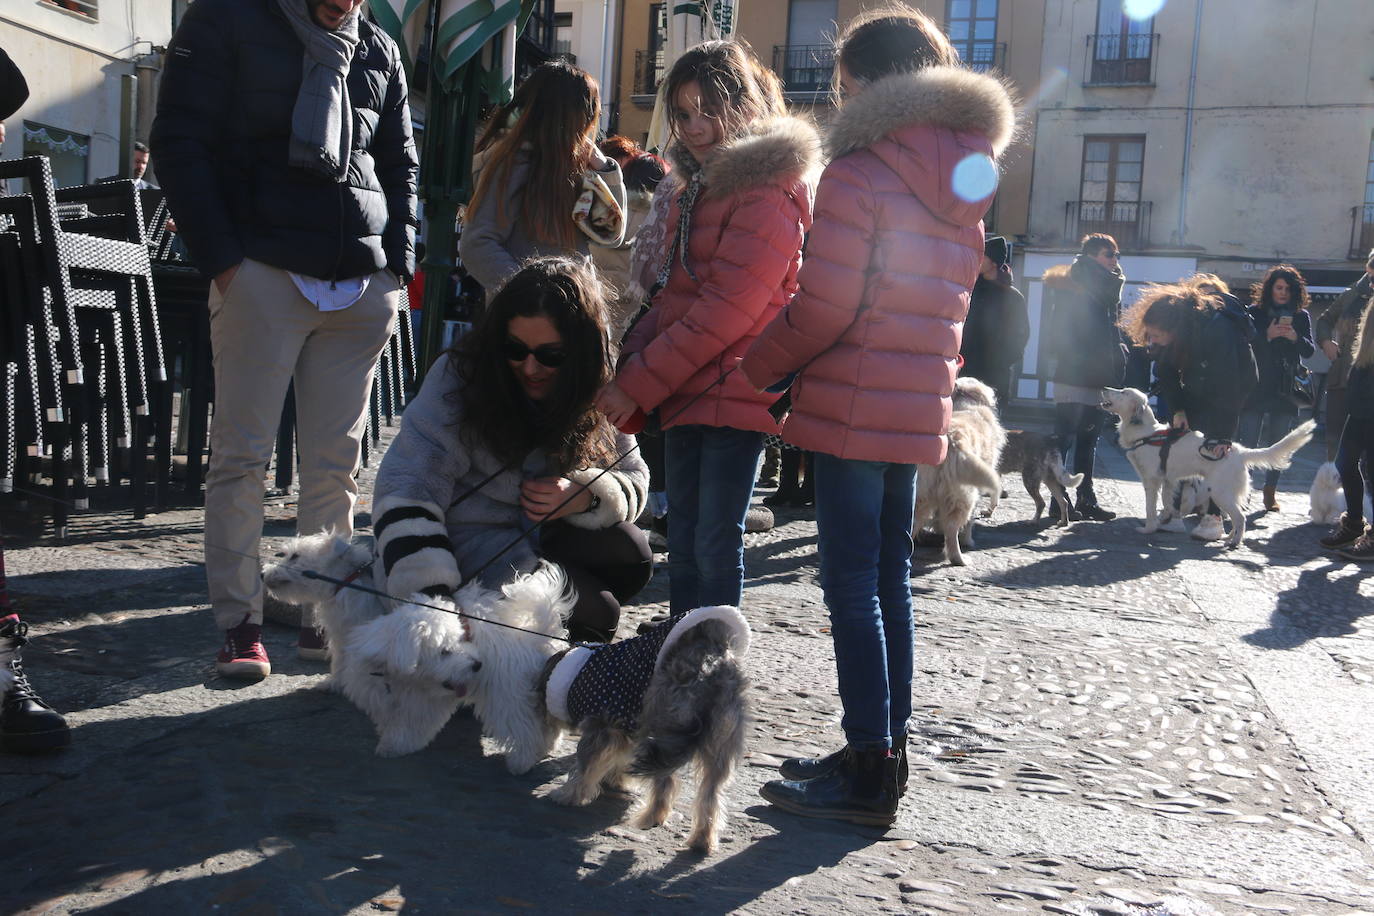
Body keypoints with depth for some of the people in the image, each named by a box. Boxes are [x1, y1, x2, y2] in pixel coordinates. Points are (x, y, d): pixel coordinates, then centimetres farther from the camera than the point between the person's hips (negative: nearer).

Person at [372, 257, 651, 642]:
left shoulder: (597, 395, -4)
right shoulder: (459, 376, -19)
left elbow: (633, 481, 1)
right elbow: (408, 488, -25)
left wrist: (583, 496, -23)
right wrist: (430, 602, -36)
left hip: (541, 538, 5)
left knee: (629, 553, -22)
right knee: (598, 617, -24)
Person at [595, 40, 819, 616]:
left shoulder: (768, 191, -11)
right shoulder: (698, 186, 19)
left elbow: (728, 308, -19)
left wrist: (639, 385, -17)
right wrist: (628, 363, 3)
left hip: (733, 393, -9)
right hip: (686, 392, 9)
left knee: (714, 546, -6)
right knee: (683, 546, 13)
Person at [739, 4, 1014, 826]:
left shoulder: (858, 172, -11)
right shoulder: (964, 183, 14)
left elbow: (824, 310, -15)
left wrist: (761, 364, 0)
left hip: (852, 409, -8)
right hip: (920, 411, 8)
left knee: (852, 587, -3)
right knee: (890, 580, 14)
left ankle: (869, 775, 2)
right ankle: (887, 753, 23)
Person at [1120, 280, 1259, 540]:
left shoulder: (1218, 329, -39)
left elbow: (1226, 384, -35)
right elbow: (1166, 371, -8)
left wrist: (1222, 434, -33)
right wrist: (1177, 409, -17)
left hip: (1234, 384, -6)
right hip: (1197, 387, 6)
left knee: (1216, 449, -13)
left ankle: (1214, 518, -9)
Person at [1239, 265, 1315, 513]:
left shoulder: (1301, 317, 9)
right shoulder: (1255, 313, 2)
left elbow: (1310, 351, 3)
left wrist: (1295, 338, -16)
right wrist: (1267, 336, -21)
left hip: (1286, 388, 2)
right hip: (1255, 387, -2)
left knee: (1278, 443, 5)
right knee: (1248, 440, -7)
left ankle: (1270, 491, 14)